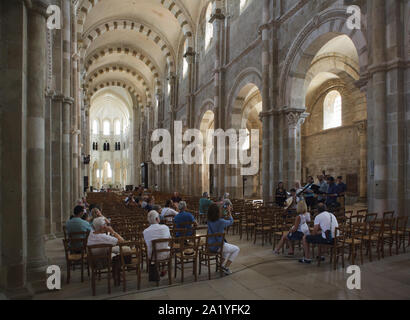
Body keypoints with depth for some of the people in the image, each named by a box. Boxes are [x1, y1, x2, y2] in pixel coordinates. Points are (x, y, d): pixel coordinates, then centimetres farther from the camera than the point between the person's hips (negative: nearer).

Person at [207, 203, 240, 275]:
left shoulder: (209, 221, -3)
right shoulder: (221, 221, -23)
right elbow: (231, 222, -1)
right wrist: (229, 213, 14)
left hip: (210, 245, 8)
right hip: (218, 246, -7)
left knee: (228, 247, 33)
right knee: (237, 249, 13)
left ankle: (221, 264, 29)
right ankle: (226, 267, 12)